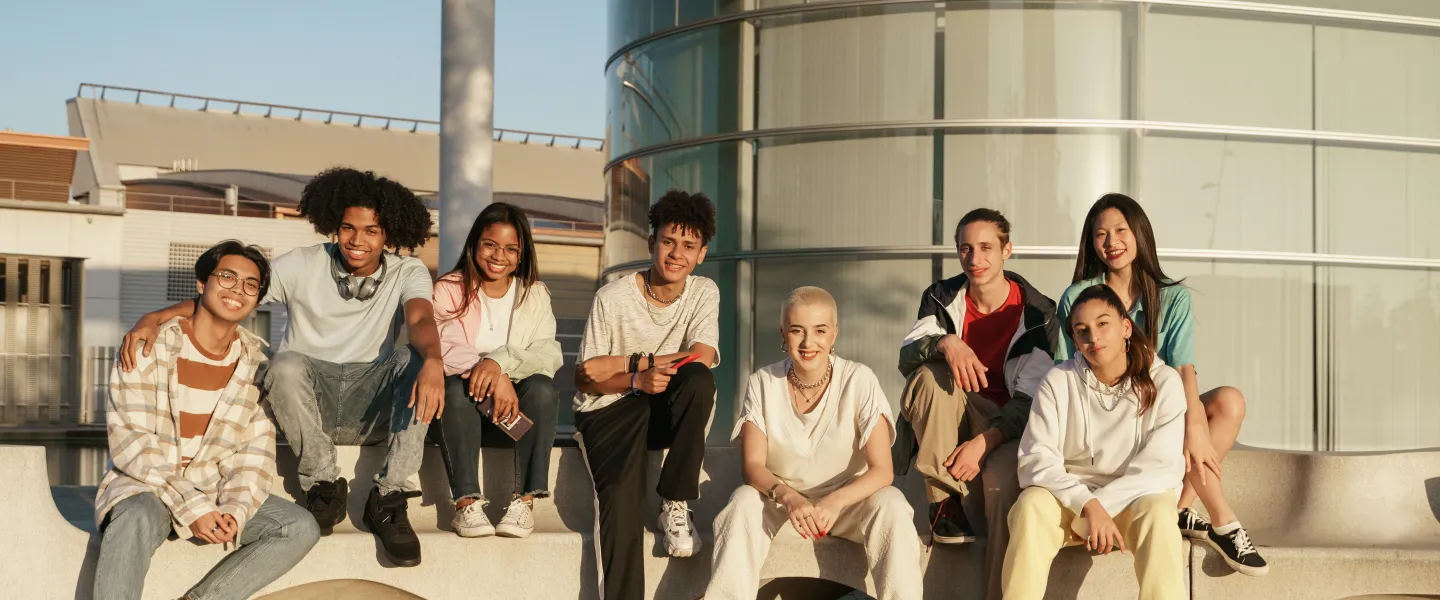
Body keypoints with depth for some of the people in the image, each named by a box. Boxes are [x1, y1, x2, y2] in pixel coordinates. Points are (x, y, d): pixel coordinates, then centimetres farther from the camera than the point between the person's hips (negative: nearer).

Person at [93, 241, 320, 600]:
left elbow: (256, 450, 1)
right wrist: (192, 507, -23)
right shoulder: (151, 345, -9)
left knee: (301, 528, -17)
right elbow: (129, 440, -15)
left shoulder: (257, 360, 3)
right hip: (144, 485, -4)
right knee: (137, 518, -38)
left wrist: (235, 510, -18)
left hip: (214, 490, 4)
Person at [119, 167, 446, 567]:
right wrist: (155, 317, -26)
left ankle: (389, 498, -23)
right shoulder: (303, 265, -2)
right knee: (287, 365, -33)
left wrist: (432, 362, -47)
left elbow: (421, 319, -23)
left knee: (417, 360, -28)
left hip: (371, 409, 0)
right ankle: (324, 486, -13)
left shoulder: (408, 274, -1)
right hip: (307, 404, 0)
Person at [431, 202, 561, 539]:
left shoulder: (534, 295, 9)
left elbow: (550, 355, -8)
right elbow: (444, 349, -13)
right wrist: (495, 378, -30)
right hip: (467, 401, -1)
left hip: (515, 404, 1)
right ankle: (466, 501, -36)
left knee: (542, 387, -30)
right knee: (457, 387, -34)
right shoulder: (450, 290, 4)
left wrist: (501, 362, -28)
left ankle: (524, 499, -31)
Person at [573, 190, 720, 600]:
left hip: (666, 413, 3)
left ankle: (675, 506, -17)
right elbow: (585, 380, -7)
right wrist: (637, 380, -26)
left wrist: (627, 361, -21)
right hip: (610, 411, -3)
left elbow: (702, 358, -17)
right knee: (621, 494, -31)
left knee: (698, 379, -32)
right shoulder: (613, 297, -10)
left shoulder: (703, 293, -1)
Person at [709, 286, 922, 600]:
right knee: (744, 500, -29)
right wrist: (788, 496, -34)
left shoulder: (860, 381, -13)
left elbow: (882, 470, -17)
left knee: (891, 504, -30)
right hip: (782, 499, 1)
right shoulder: (763, 383, -7)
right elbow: (753, 465, -12)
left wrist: (835, 502, -36)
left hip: (847, 500, -1)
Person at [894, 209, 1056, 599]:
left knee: (1004, 479, -35)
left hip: (1004, 425, -2)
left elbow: (1031, 397, -11)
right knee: (933, 374, -29)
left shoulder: (1036, 312, -4)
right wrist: (945, 342, -35)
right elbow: (906, 358, -12)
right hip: (944, 424, 2)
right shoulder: (942, 298, 3)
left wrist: (984, 442, -26)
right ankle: (946, 503, -22)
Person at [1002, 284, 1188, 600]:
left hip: (1134, 498, -1)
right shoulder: (1059, 381, -3)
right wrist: (1088, 505, -26)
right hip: (1069, 495, 1)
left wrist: (1101, 507, -20)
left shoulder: (1164, 382, -6)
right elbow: (1037, 460, -11)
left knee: (1158, 515, -34)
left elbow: (1160, 468, -12)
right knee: (1031, 506, -31)